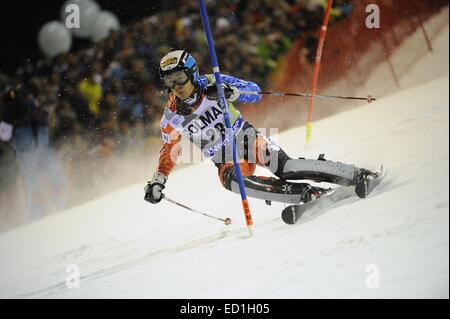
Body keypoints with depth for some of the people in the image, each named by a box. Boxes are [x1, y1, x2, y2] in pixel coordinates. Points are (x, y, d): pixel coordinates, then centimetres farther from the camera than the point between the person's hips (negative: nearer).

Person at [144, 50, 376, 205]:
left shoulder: (211, 84, -9)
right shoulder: (172, 118, -2)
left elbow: (255, 92, -8)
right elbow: (169, 150, 14)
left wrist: (229, 92, -28)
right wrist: (158, 182, 8)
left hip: (246, 138, -2)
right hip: (225, 160, 2)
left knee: (285, 167, -27)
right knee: (231, 179, -34)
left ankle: (356, 175, -20)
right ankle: (302, 195, -34)